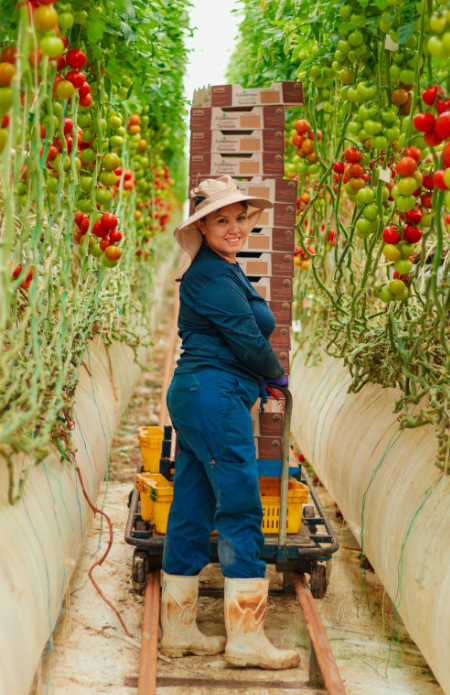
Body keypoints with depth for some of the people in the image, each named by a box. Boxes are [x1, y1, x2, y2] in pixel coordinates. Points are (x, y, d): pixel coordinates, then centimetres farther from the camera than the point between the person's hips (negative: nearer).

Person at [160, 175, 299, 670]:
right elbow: (248, 341, -12)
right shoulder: (213, 274, -12)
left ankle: (178, 631, 19)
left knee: (191, 511, 11)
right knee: (241, 509, -7)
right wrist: (276, 375, 5)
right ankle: (246, 639, 0)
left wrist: (258, 380, 18)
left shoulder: (221, 271, 20)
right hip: (215, 394, -10)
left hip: (195, 393, 10)